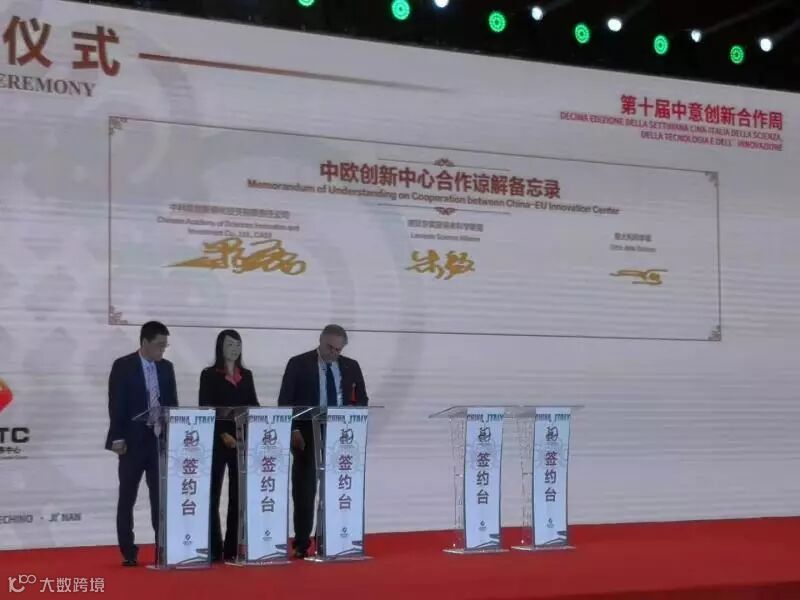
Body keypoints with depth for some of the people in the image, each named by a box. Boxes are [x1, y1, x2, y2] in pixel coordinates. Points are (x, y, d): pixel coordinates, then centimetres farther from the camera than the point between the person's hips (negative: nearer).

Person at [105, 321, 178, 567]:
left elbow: (172, 403, 11)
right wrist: (117, 438, -14)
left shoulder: (166, 367, 9)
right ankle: (128, 553, 10)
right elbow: (116, 405, -9)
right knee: (127, 498, 4)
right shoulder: (123, 366, -5)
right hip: (133, 441, -4)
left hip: (161, 439, 4)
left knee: (161, 496, 4)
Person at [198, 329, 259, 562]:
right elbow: (205, 409, -7)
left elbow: (254, 406, 12)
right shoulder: (209, 375, 0)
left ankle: (234, 548, 8)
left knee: (239, 496, 3)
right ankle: (214, 550, 1)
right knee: (213, 495, -2)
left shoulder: (247, 375, 14)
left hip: (243, 440, 4)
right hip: (217, 440, -4)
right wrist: (223, 435, -16)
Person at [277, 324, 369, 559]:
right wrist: (293, 430, -12)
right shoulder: (298, 364, -2)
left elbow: (362, 399, 14)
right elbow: (284, 401, -3)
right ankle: (302, 545, 4)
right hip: (307, 435, -3)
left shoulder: (351, 366, 8)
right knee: (304, 491, 0)